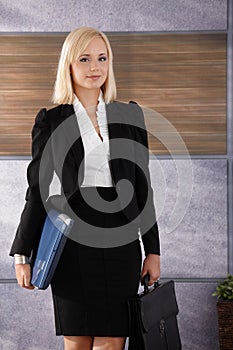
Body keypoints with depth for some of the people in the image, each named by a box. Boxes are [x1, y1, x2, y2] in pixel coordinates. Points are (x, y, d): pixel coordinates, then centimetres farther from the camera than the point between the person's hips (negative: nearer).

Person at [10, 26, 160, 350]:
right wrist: (22, 255, 1)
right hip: (73, 240, -2)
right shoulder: (50, 121, 4)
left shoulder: (130, 115, 10)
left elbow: (142, 186, 11)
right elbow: (37, 190, 4)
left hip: (120, 240, 2)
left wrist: (153, 250, 8)